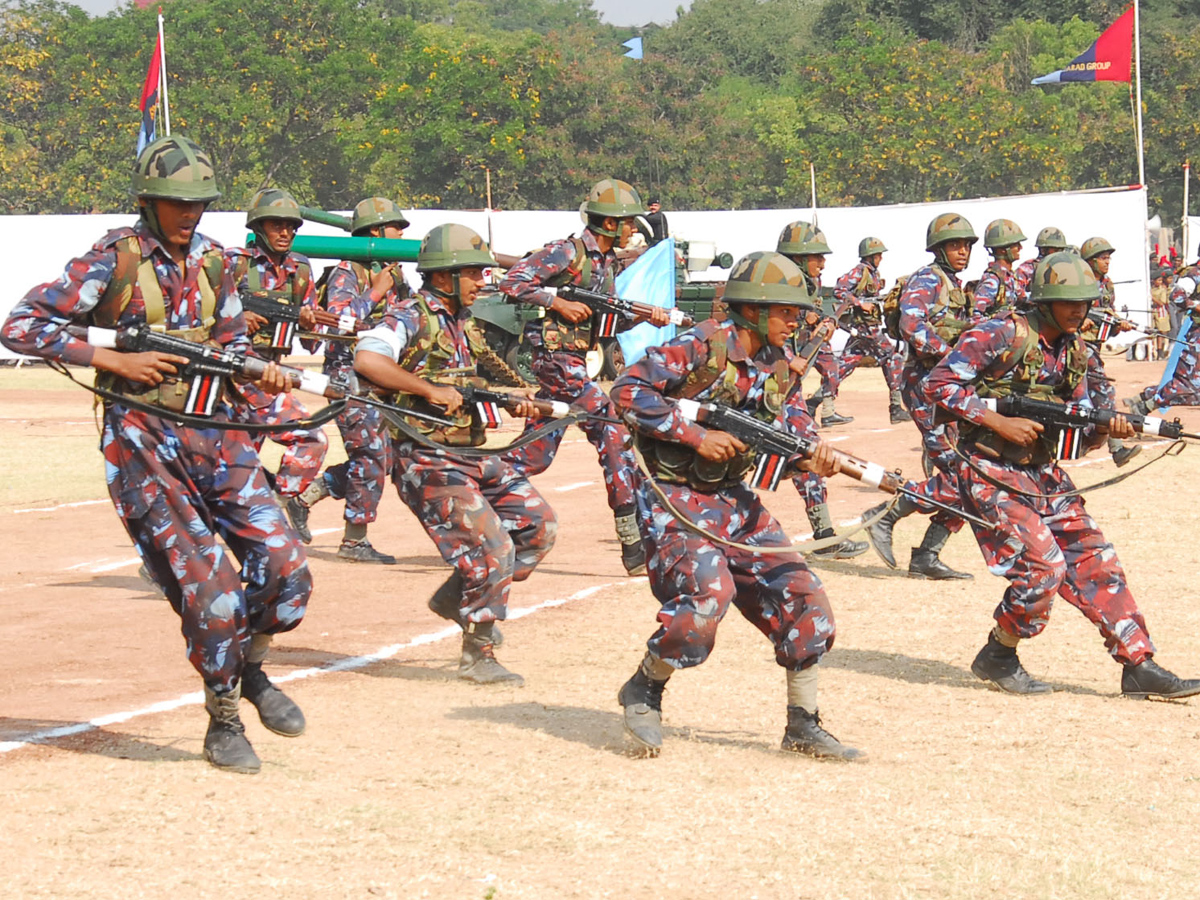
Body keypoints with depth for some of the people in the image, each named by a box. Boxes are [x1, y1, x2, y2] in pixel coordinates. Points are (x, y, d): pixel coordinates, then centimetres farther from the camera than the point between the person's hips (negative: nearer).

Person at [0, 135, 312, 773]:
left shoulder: (212, 261, 10)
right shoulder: (112, 261, -6)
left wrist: (260, 371, 0)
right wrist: (116, 360, -16)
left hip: (215, 433, 5)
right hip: (144, 440, -5)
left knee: (285, 572, -5)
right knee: (209, 593, -11)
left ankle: (249, 669, 25)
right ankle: (223, 724, 9)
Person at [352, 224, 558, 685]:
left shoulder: (464, 323, 15)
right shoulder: (411, 318, -12)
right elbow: (367, 358, -30)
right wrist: (430, 390, -28)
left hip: (472, 453, 9)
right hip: (427, 460, -9)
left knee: (538, 524, 4)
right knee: (492, 548, -13)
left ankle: (456, 596, 16)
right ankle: (478, 656, 2)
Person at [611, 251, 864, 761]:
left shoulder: (776, 366, 7)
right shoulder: (701, 349, -16)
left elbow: (791, 417, 12)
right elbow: (628, 390, -20)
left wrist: (812, 452, -12)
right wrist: (696, 435, -23)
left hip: (733, 501, 8)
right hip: (674, 498, -8)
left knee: (803, 599, -2)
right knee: (709, 591, -28)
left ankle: (803, 728, 9)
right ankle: (643, 691, -3)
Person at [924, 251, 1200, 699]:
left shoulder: (1073, 350, 9)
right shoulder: (1001, 336, -14)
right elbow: (938, 384, -16)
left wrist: (1105, 428, -11)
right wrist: (1000, 423, -20)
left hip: (1044, 474, 8)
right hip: (991, 474, -7)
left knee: (1095, 562, 2)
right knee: (1042, 569, -16)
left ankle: (1139, 666, 5)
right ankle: (997, 657, 6)